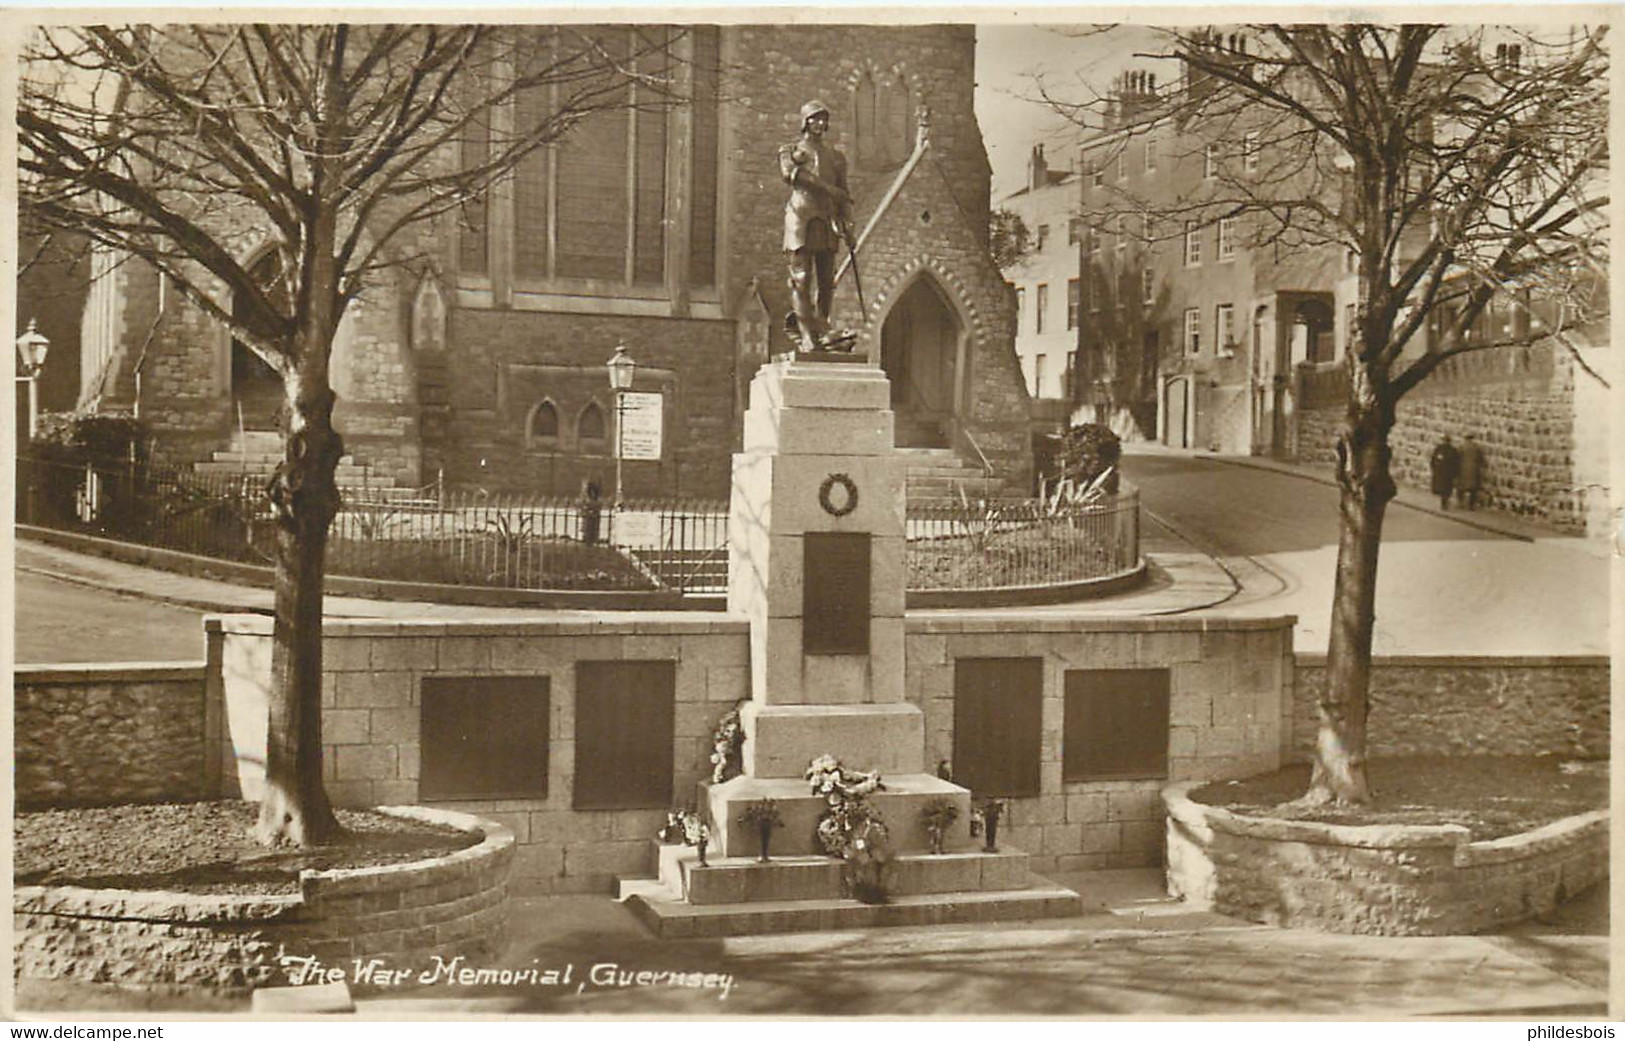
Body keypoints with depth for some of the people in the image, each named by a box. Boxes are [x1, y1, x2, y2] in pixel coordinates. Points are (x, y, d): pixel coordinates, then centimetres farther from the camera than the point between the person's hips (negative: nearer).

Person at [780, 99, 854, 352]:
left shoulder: (836, 156, 23)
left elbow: (843, 195, 19)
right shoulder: (790, 150, 12)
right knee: (801, 278, -9)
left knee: (826, 280, -1)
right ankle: (807, 335, -12)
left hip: (827, 222, 4)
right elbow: (789, 173, -10)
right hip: (801, 216, -4)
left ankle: (822, 330, 3)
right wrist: (825, 187, -18)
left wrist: (848, 227, 6)